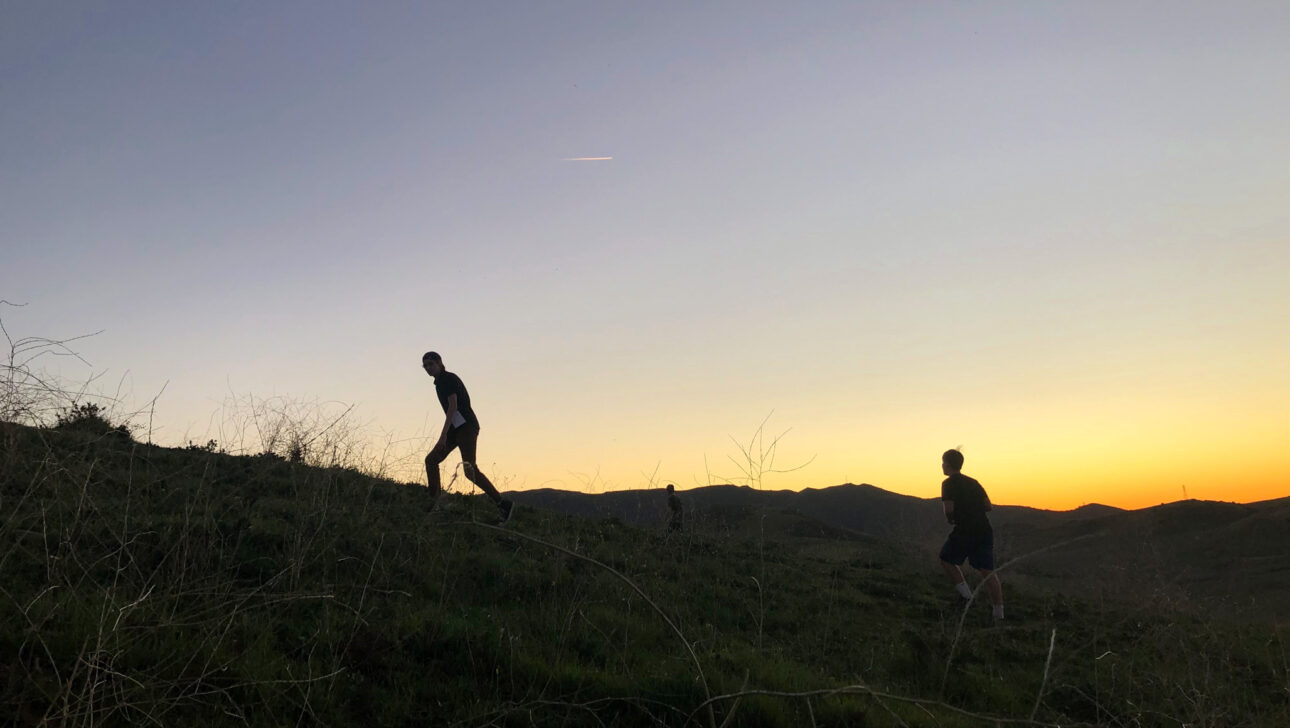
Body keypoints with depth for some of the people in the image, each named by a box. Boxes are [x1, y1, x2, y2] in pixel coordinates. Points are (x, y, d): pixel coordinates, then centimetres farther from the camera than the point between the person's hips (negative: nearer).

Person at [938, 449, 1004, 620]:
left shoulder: (948, 483, -3)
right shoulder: (972, 482, 18)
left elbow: (949, 508, -14)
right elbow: (988, 505, 18)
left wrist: (950, 519, 6)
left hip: (964, 531, -6)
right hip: (984, 529, 6)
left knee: (946, 560, 16)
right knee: (988, 571, 3)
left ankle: (966, 594, 4)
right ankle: (999, 612, -2)